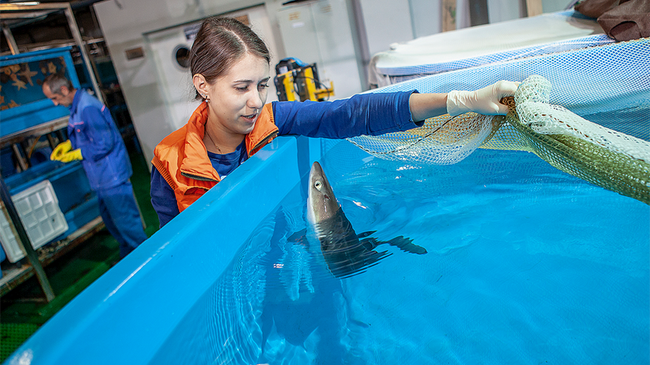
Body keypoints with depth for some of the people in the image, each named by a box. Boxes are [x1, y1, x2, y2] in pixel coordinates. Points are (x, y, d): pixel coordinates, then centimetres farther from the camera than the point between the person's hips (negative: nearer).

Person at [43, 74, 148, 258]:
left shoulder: (88, 108, -22)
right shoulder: (77, 105, 11)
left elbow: (103, 143, -24)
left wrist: (76, 154, -15)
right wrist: (68, 144, 9)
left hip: (112, 175, -11)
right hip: (103, 177, 11)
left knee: (124, 219, -2)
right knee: (110, 218, 20)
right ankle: (128, 257, 33)